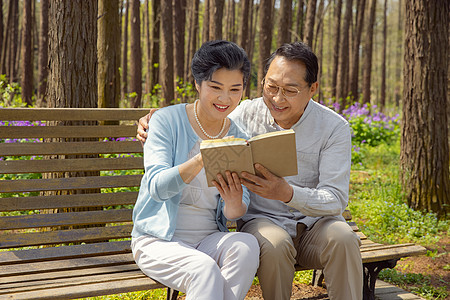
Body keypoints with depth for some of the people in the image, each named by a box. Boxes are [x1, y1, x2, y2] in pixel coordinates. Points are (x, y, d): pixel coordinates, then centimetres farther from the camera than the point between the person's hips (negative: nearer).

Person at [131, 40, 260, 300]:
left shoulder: (239, 139, 5)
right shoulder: (167, 120, -7)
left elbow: (238, 213, 2)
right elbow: (157, 186, -20)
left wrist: (234, 205, -24)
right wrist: (203, 159, -37)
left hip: (209, 238, 4)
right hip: (158, 240, -4)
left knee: (247, 245, -28)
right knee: (205, 270, -33)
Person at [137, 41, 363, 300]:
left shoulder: (334, 128, -8)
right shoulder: (247, 114, -2)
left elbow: (336, 200, -15)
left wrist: (287, 193, -35)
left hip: (315, 221, 0)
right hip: (263, 220, 1)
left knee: (342, 239, -34)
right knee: (274, 245, -34)